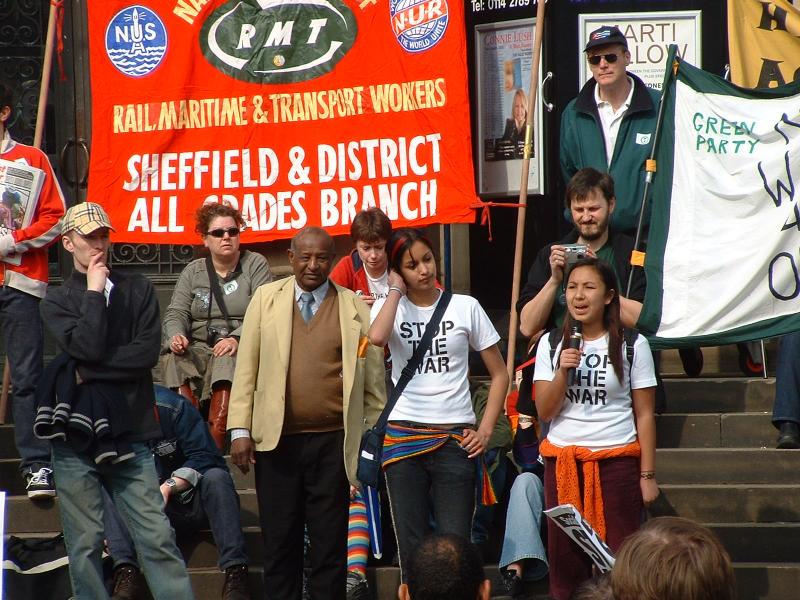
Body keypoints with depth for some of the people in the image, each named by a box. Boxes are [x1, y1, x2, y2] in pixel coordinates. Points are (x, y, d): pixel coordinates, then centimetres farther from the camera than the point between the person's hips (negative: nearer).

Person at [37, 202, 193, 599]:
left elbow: (148, 352, -2)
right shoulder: (56, 301, 8)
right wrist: (94, 290, -3)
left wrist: (89, 371, -6)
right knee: (84, 545, 2)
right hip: (75, 434, 0)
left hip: (128, 434, 0)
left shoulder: (137, 290, 11)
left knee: (157, 538, -5)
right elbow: (87, 345, -11)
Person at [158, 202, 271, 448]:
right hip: (198, 348, 3)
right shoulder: (193, 271, 17)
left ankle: (214, 444, -46)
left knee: (227, 362, -37)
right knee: (172, 361, -29)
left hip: (241, 347, -3)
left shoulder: (255, 265, 6)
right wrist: (176, 335, -17)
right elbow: (176, 312, 8)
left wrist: (236, 338, -24)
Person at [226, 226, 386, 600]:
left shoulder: (355, 308, 5)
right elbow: (246, 369, 7)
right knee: (279, 541, 4)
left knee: (330, 544, 2)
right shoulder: (266, 298, 8)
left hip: (334, 443, -1)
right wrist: (240, 429, 0)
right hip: (276, 441, 1)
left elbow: (374, 381, 6)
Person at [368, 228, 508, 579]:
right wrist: (396, 289, -8)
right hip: (403, 437, 1)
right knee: (411, 546, 3)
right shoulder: (391, 306, 5)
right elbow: (376, 337, -22)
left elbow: (499, 374, 9)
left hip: (455, 440, 0)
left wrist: (485, 430, -1)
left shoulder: (465, 307, 5)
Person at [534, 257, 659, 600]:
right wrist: (562, 371, -13)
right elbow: (544, 412, 3)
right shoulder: (551, 346, 8)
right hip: (563, 461, 2)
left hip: (617, 460, -2)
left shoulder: (632, 346, 1)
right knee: (565, 561, 1)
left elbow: (644, 414, 1)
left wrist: (647, 475, -2)